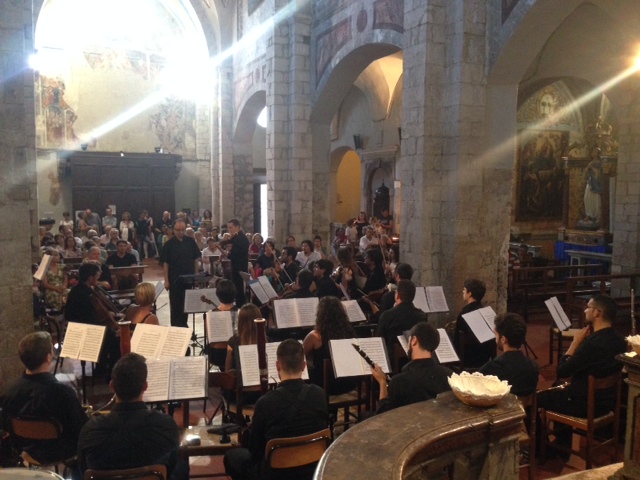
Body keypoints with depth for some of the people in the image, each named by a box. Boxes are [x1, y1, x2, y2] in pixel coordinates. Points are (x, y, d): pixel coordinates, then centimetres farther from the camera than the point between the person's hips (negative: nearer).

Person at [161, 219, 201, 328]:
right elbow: (165, 263, -5)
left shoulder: (190, 241, 2)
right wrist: (166, 280, -8)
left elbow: (195, 259, 7)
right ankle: (175, 326, 14)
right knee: (175, 303, 5)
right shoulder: (169, 244, -5)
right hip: (175, 278, -2)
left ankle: (184, 324, 24)